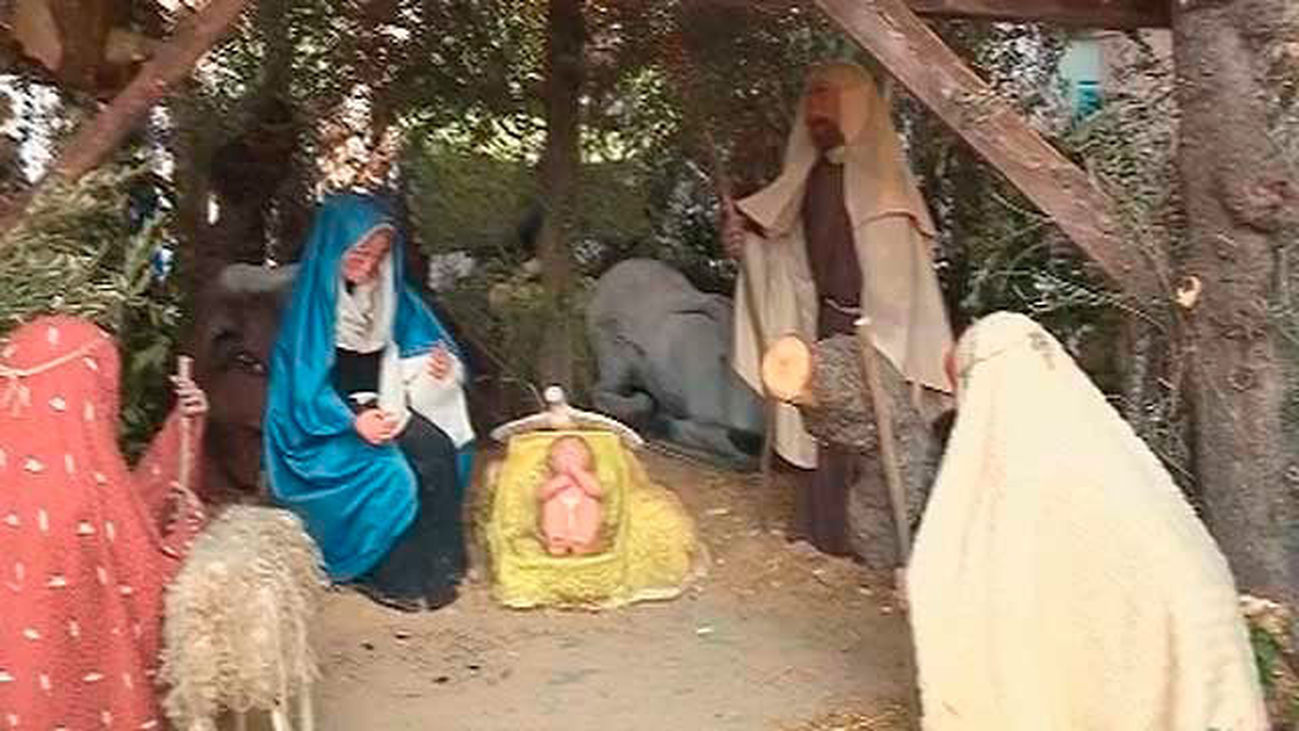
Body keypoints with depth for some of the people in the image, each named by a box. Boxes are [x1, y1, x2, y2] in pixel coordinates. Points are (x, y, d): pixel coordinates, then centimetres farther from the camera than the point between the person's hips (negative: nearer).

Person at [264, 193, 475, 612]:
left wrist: (441, 366, -11)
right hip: (325, 427, -5)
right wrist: (354, 421, -29)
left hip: (383, 408, 5)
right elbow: (306, 389, -14)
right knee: (390, 474, -29)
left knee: (438, 450, -23)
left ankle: (434, 567, -15)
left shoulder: (390, 295, 7)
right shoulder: (313, 302, -10)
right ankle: (392, 577, -12)